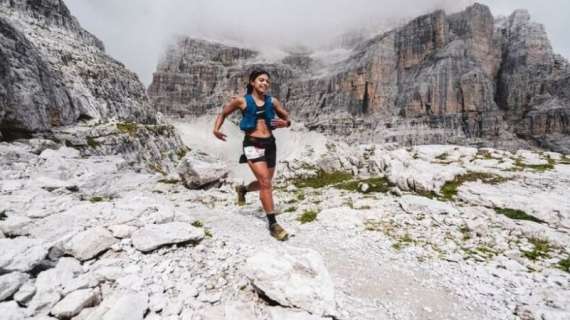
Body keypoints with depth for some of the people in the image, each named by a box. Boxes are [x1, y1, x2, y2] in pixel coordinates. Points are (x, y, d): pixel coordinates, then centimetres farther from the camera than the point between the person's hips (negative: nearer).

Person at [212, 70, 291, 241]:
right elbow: (223, 113, 13)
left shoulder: (272, 101, 8)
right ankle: (273, 223, -2)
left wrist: (285, 123, -9)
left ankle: (243, 189, 50)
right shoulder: (241, 100, 1)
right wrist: (216, 129, -4)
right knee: (265, 183, -14)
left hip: (270, 144, 5)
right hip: (252, 144, -5)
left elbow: (287, 118, 15)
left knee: (264, 183, 17)